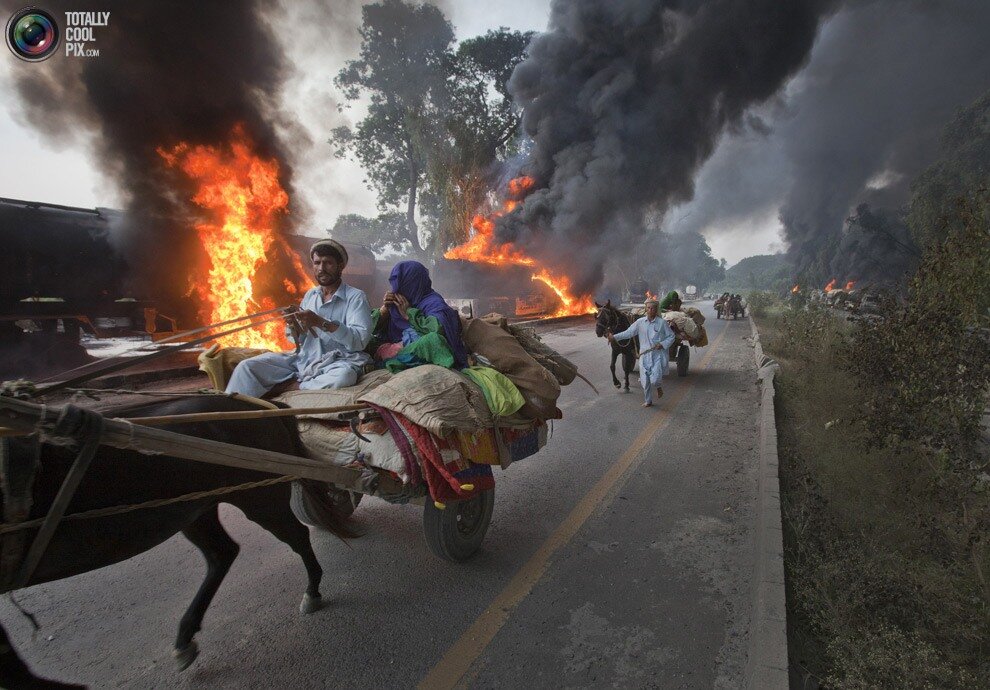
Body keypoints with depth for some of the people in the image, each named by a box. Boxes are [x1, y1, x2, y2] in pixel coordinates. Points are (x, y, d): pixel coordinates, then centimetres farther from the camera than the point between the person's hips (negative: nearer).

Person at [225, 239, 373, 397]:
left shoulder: (355, 297, -4)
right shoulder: (309, 295, 15)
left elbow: (360, 340, -18)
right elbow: (298, 340, 16)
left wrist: (321, 323, -24)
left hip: (335, 363, -5)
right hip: (303, 357, 5)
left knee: (344, 376, -39)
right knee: (247, 367, -11)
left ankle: (296, 387, -18)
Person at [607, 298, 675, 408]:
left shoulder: (662, 323, -3)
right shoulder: (640, 322, 1)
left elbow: (671, 336, 4)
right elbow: (628, 332, -1)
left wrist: (663, 344, -12)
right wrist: (614, 337, -12)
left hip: (658, 355, -2)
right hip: (644, 355, 2)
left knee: (654, 380, -12)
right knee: (645, 381, 7)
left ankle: (658, 386, 26)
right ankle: (648, 401, 27)